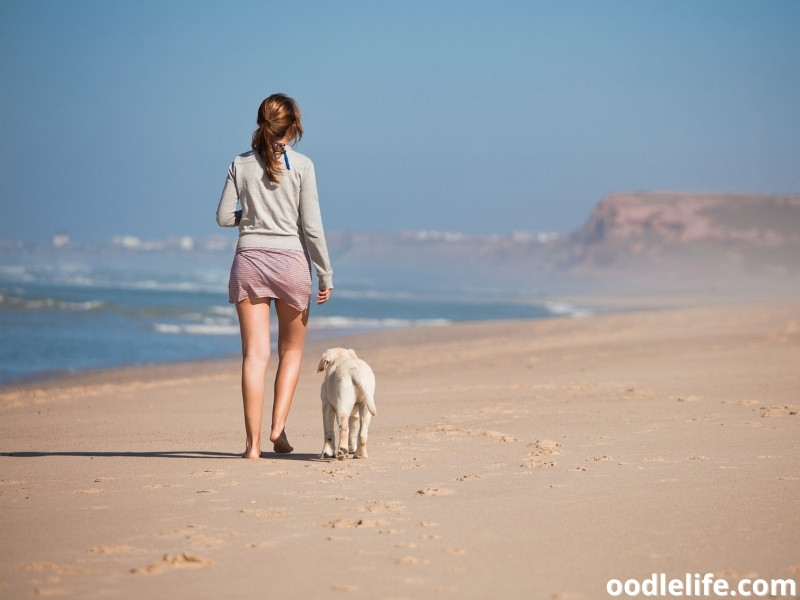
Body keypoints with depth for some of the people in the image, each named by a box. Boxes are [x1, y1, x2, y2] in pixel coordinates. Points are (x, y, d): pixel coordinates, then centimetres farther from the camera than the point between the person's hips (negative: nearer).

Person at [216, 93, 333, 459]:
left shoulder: (241, 164, 3)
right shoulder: (301, 165, -4)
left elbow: (224, 217, 4)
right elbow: (311, 226, -6)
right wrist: (325, 274, 1)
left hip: (249, 261, 1)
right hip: (290, 261, -1)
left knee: (255, 355, 1)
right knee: (291, 350, 18)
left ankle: (253, 442, -3)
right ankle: (278, 427, 7)